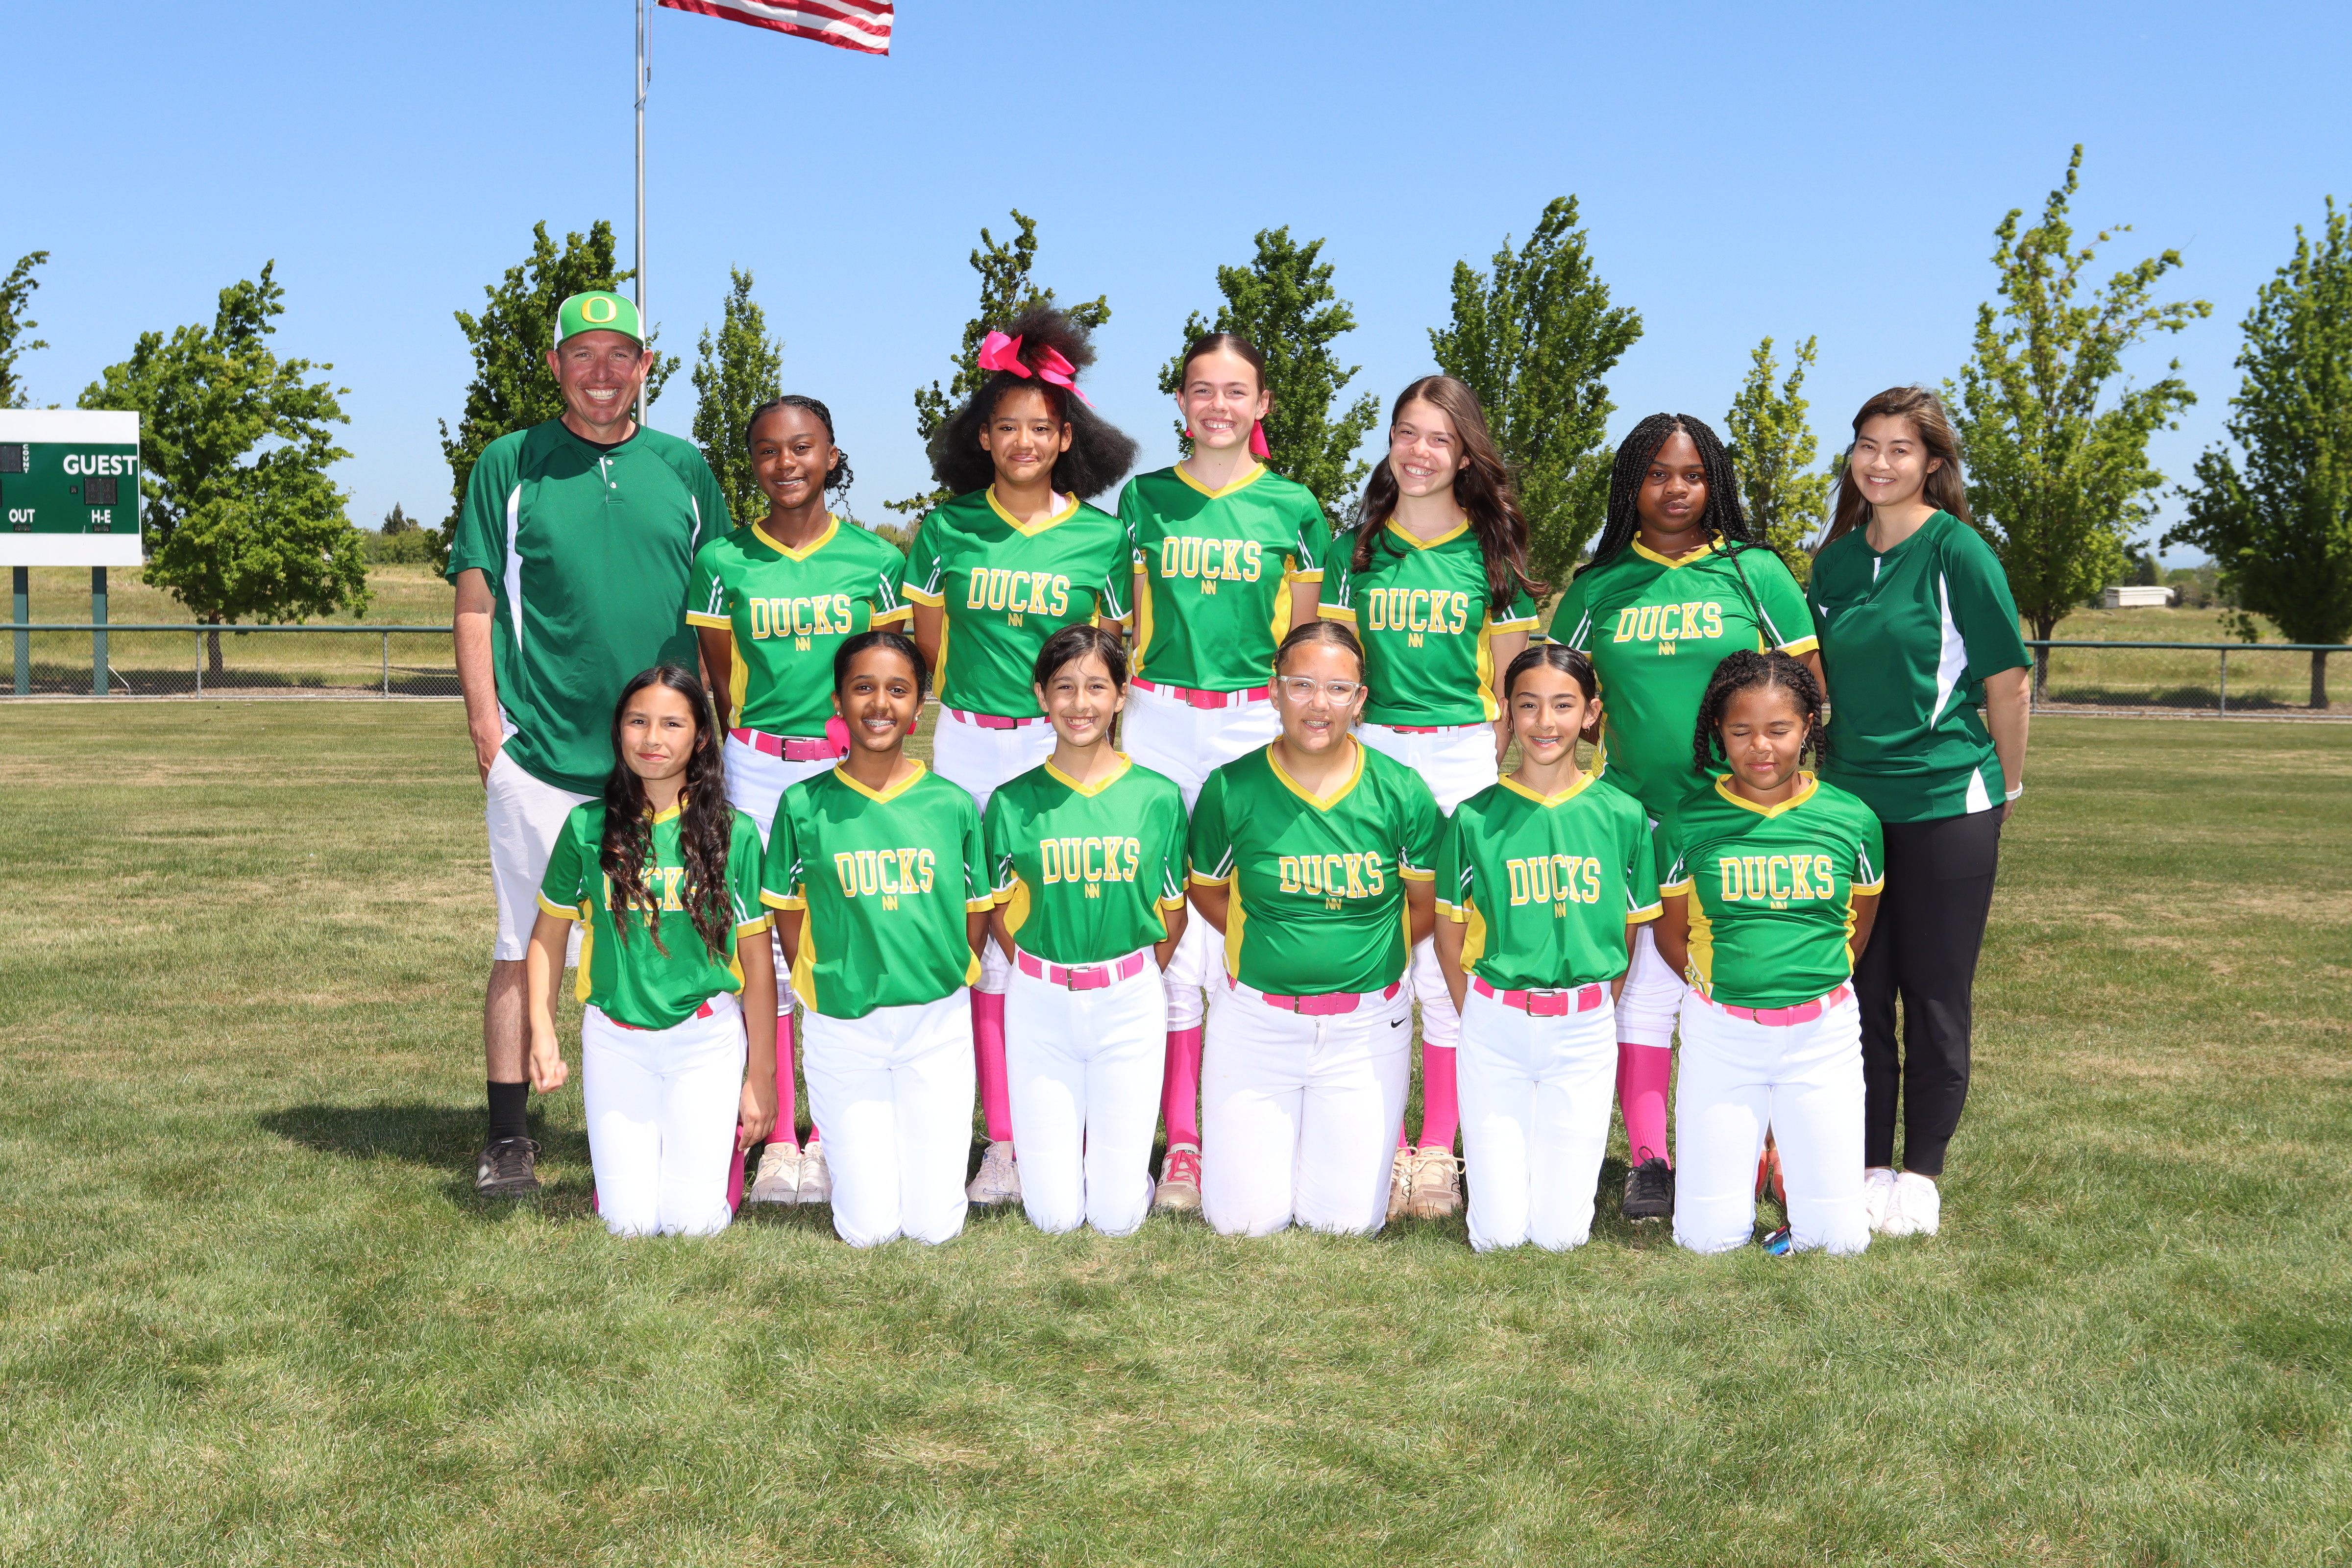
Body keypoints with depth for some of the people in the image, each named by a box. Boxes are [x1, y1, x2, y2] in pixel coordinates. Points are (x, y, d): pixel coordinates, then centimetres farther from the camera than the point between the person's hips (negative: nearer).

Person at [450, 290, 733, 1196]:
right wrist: (485, 721, -6)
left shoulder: (683, 468, 11)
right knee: (525, 947, 1)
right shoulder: (511, 465, 4)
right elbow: (476, 605, 3)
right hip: (537, 751, -2)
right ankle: (508, 1138, 9)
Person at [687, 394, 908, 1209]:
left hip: (850, 768, 0)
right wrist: (740, 755, 5)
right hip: (756, 766, 0)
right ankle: (777, 1141, 7)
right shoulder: (725, 562, 2)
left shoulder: (873, 558, 3)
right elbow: (718, 683, 10)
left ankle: (833, 1138, 9)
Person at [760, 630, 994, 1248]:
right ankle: (856, 1149, 33)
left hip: (938, 1022, 1)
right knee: (867, 1229, 2)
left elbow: (977, 918, 8)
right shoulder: (804, 804, -4)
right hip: (841, 1029, -1)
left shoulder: (953, 803, -1)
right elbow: (790, 919, 5)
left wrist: (945, 989, 1)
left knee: (936, 1225, 2)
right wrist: (826, 989, -1)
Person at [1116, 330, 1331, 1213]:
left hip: (1255, 722, -1)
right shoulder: (1145, 498, 8)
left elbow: (1304, 641, 10)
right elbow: (1128, 626, 12)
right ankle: (1181, 1137, 5)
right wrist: (1111, 725, 7)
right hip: (1159, 718, 1)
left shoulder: (1292, 506, 6)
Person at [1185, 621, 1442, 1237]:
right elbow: (1207, 891, 7)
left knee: (1350, 1219, 3)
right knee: (1244, 1220, 1)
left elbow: (1427, 904, 5)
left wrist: (1366, 956, 2)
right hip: (1255, 1020, 0)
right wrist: (1275, 949, 3)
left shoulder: (1402, 792, -7)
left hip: (1365, 1028, 0)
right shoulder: (1232, 789, -8)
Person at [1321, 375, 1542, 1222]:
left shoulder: (1491, 553, 6)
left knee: (1451, 955, -2)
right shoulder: (1357, 548, 9)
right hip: (1370, 752, 1)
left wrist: (1498, 770, 2)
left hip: (1463, 756, -1)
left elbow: (1510, 686, 8)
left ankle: (1440, 1147, 6)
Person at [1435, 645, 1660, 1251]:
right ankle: (1493, 1154, 31)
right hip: (1493, 1024, -1)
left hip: (1585, 1030, 1)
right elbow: (1450, 936, 5)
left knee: (1560, 1233, 0)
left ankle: (1563, 1155, 31)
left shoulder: (1622, 815, 0)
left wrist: (1591, 1015, 6)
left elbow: (1629, 933, 9)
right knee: (1498, 1234, -1)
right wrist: (1482, 1018, 2)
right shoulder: (1476, 817, -3)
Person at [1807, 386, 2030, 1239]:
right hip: (1851, 802, 5)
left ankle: (1921, 1176, 14)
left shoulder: (1957, 552, -9)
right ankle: (1868, 1168, 20)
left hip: (1947, 805, -5)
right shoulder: (1838, 558, 8)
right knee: (1860, 994, 9)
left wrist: (2006, 787, 3)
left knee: (1934, 997, 3)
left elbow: (2007, 681, -5)